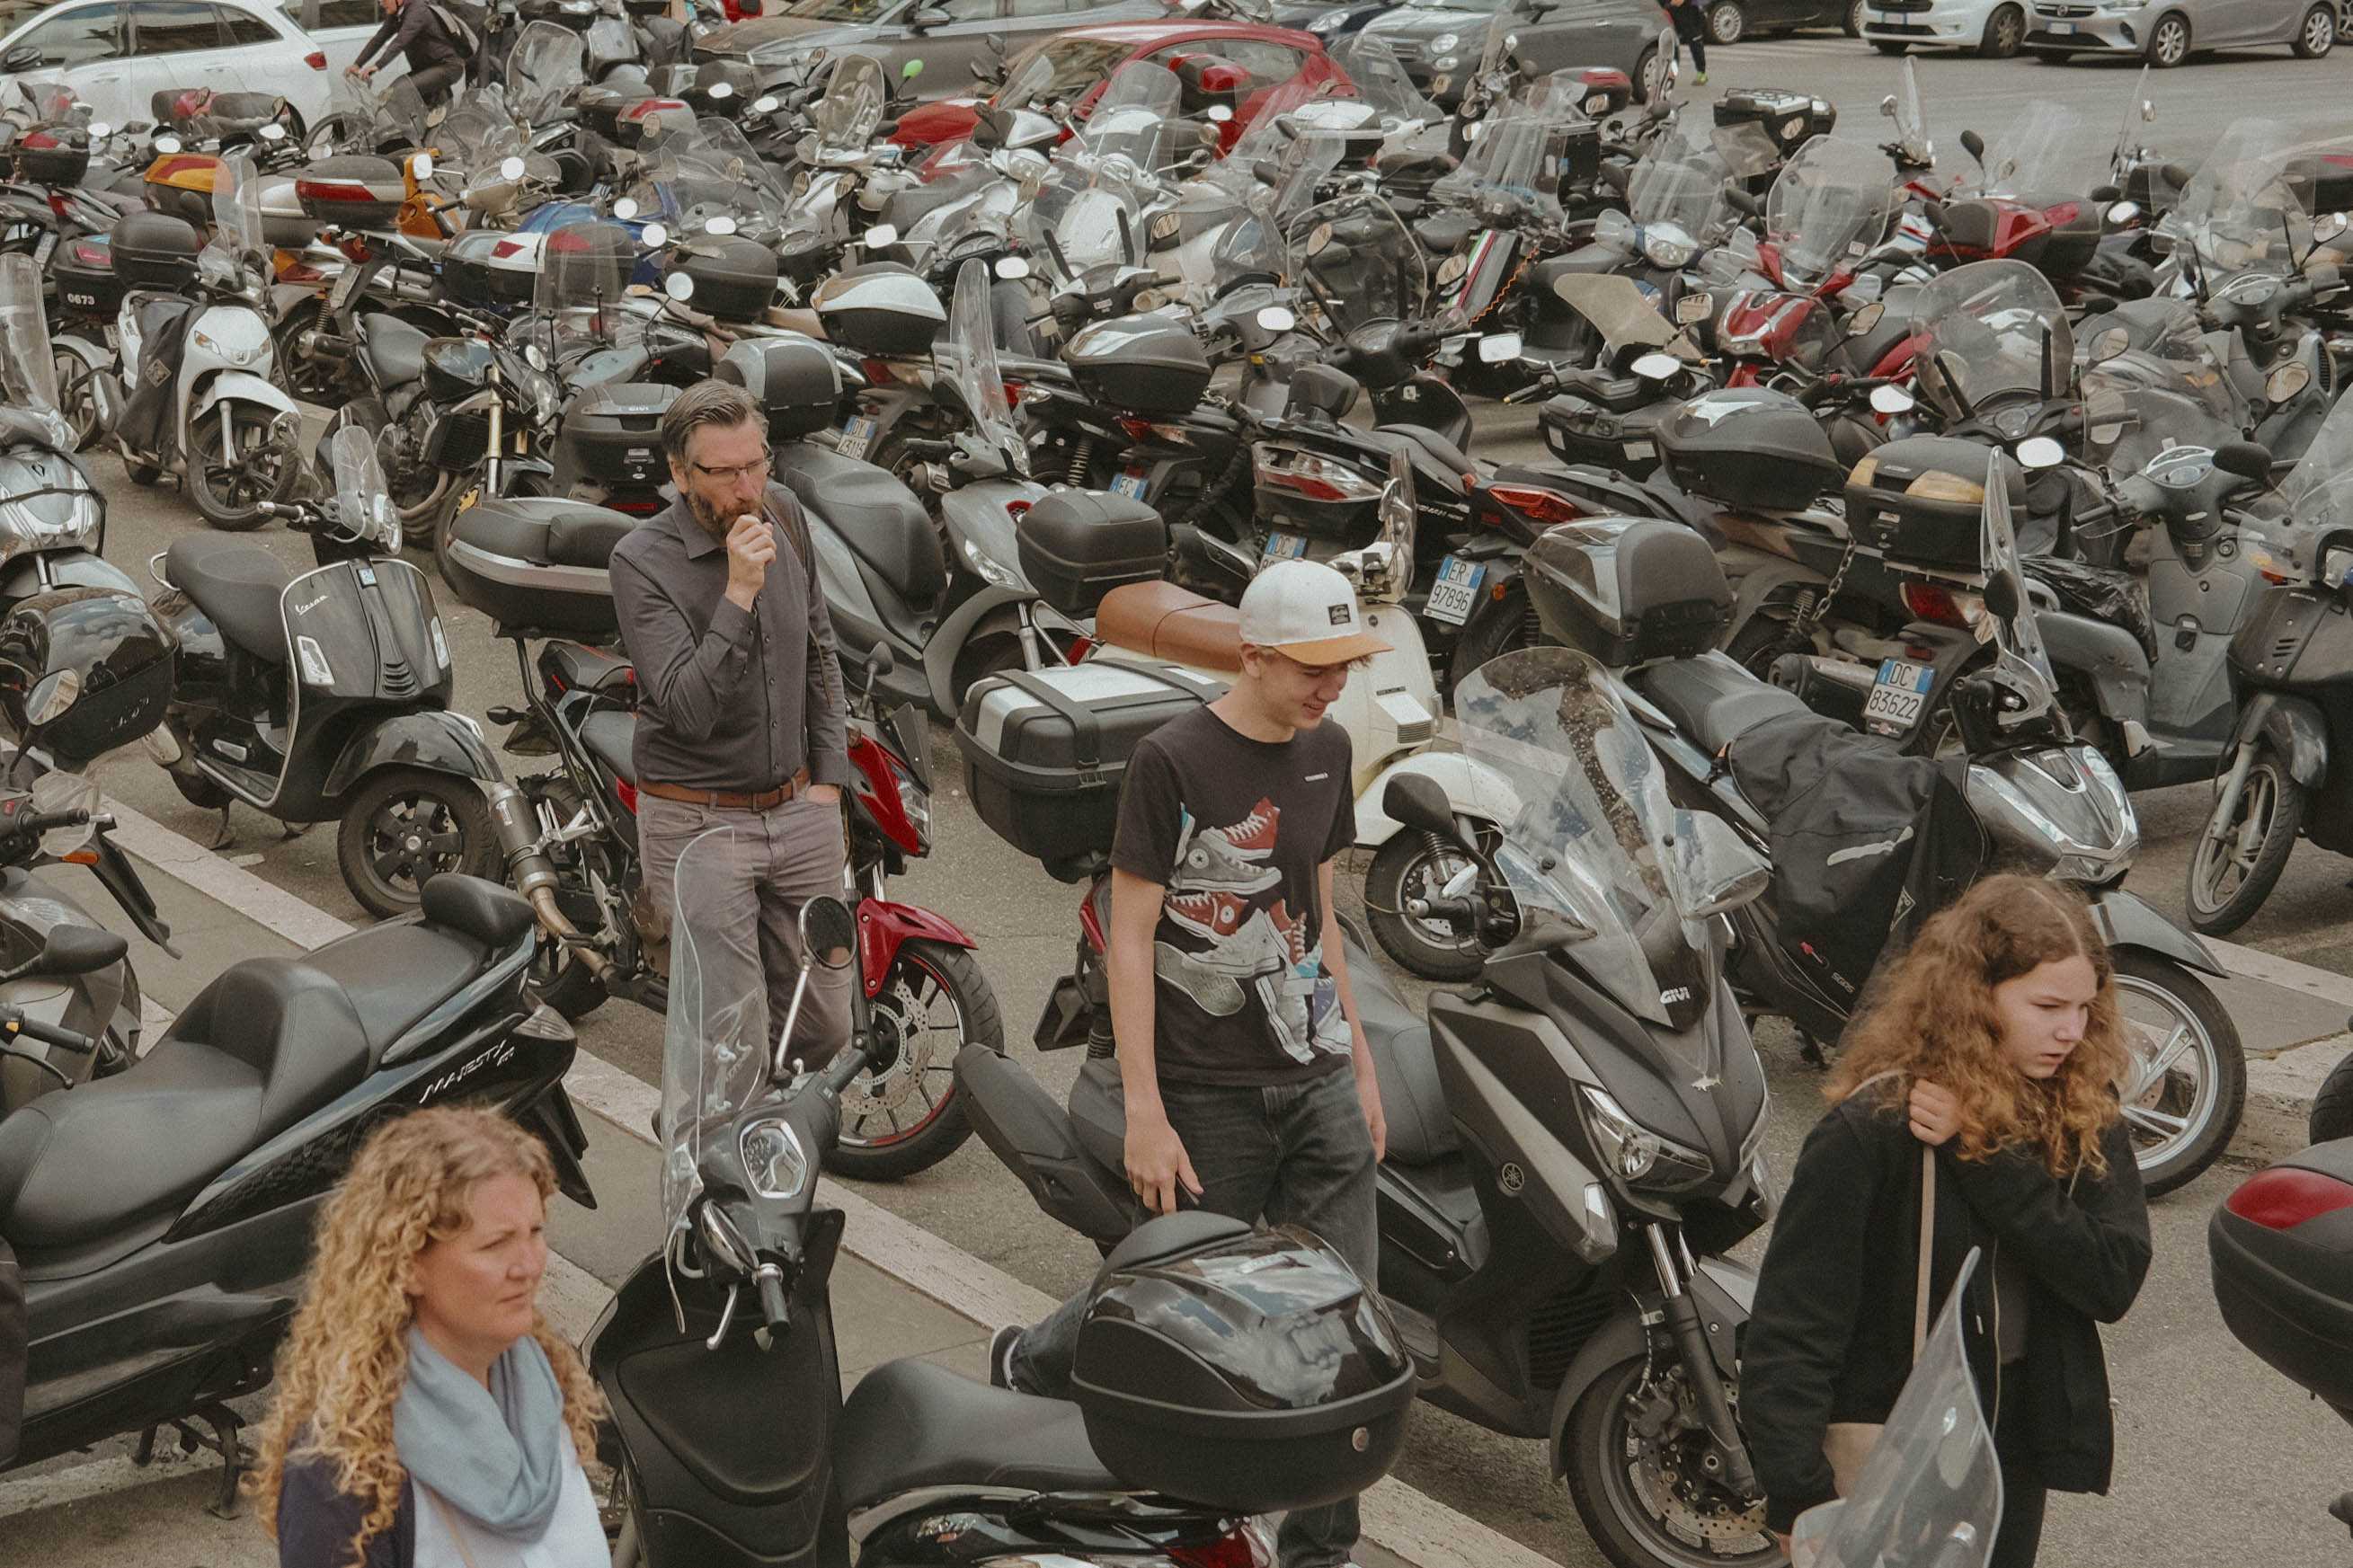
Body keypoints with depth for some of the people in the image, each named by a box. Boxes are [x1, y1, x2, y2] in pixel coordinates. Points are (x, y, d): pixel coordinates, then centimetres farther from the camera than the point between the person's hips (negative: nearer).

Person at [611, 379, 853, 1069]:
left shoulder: (782, 513, 1)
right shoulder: (642, 561, -16)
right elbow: (688, 712, -25)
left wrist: (828, 775, 9)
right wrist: (739, 593, -30)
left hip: (799, 811, 5)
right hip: (699, 824, -5)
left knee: (823, 1028, 12)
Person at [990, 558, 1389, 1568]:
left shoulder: (1325, 749, 9)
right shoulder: (1172, 762, -12)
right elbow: (1129, 938, -12)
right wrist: (1144, 1113, -16)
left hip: (1318, 1080, 6)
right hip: (1211, 1097, -6)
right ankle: (1031, 1363, 37)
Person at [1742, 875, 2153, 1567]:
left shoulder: (2083, 1114, -5)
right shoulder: (1868, 1133, -21)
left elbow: (2114, 1281, -16)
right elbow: (1790, 1333, -22)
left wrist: (1984, 1156, -24)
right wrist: (1800, 1502, -29)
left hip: (2018, 1455, 5)